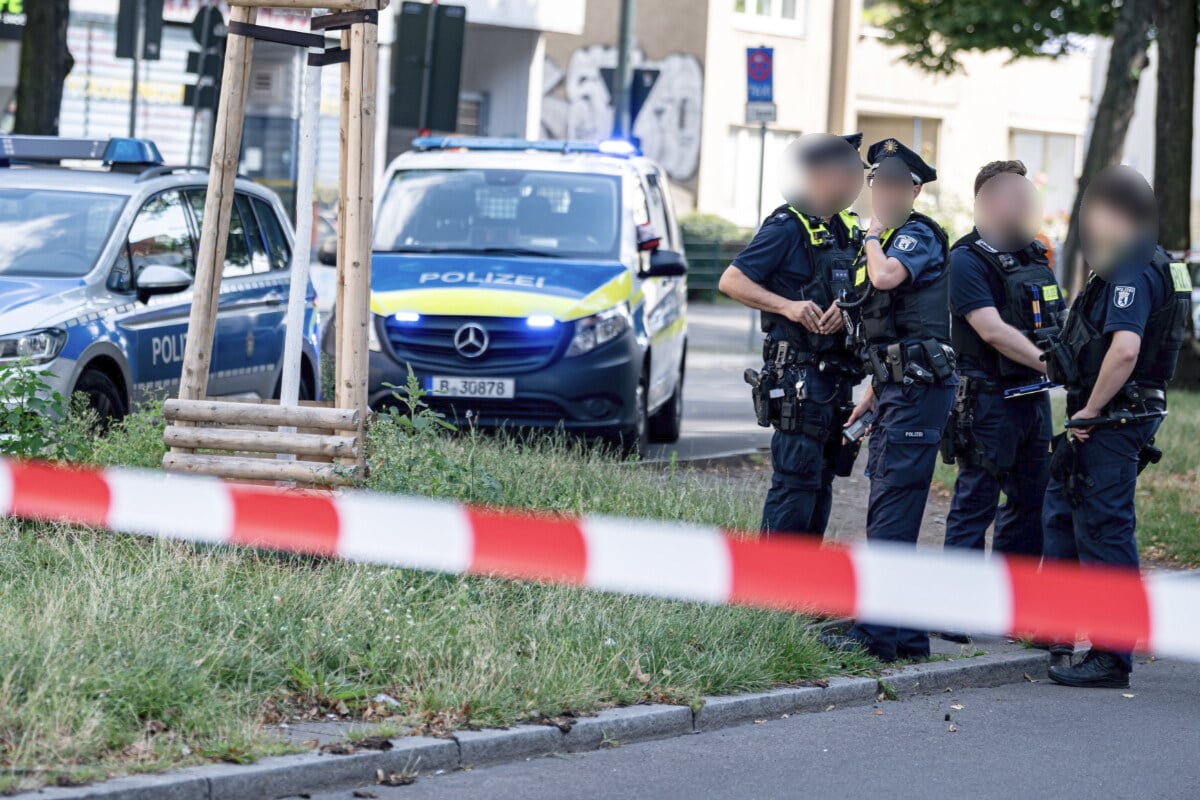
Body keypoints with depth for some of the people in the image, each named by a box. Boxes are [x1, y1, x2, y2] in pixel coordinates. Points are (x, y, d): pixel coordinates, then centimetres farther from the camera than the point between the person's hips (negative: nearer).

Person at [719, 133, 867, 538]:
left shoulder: (848, 229, 13)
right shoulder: (787, 227, -10)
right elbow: (731, 280, -14)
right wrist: (788, 306, -25)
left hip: (837, 375, 8)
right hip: (798, 376, -8)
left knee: (822, 478, 12)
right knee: (796, 479, -11)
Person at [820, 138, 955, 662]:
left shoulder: (919, 236, -7)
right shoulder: (886, 240, 21)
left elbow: (887, 276, -30)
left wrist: (874, 233, -10)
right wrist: (870, 398, 23)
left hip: (918, 390, -10)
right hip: (896, 392, 10)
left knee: (891, 510, -13)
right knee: (891, 513, 10)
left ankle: (875, 633, -15)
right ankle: (905, 633, 13)